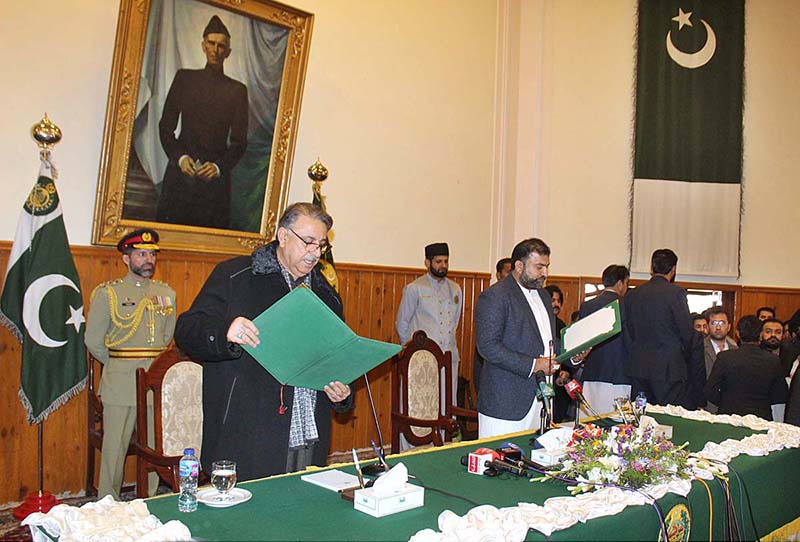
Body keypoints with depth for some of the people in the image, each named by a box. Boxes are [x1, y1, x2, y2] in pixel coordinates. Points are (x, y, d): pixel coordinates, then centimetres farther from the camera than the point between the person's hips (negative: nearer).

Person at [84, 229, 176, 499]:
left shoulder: (166, 293, 11)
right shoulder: (107, 293, 0)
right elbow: (93, 340, 2)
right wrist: (119, 365, 8)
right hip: (121, 382, -3)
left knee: (156, 445, 8)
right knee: (115, 446, 1)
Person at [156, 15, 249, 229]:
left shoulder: (237, 90, 10)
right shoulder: (184, 78, 12)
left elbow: (239, 141, 6)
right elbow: (165, 126, 9)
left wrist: (219, 166, -11)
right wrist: (179, 157, -8)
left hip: (216, 178, 0)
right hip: (180, 172, 1)